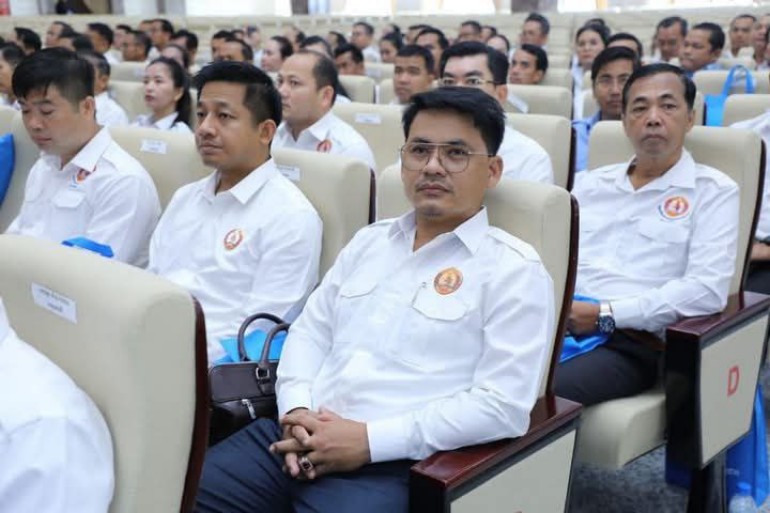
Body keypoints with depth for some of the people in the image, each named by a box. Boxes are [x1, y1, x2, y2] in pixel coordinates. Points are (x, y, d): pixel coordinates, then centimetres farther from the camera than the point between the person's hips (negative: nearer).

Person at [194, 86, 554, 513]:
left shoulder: (514, 270, -3)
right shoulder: (370, 240, 17)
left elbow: (502, 406, -11)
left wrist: (370, 440, -15)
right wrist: (296, 410, -3)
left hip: (387, 465, -5)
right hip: (295, 437, 5)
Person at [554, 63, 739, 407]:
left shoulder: (713, 192, 5)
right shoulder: (590, 183, 21)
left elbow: (708, 290, -8)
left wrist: (606, 314, -14)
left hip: (631, 342, -4)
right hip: (555, 325, 5)